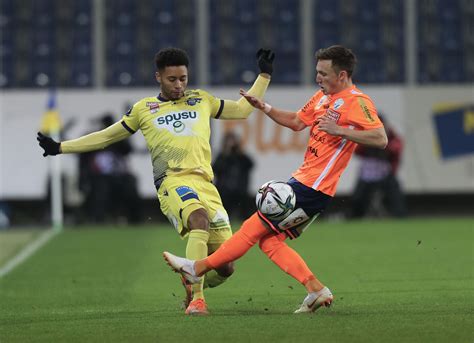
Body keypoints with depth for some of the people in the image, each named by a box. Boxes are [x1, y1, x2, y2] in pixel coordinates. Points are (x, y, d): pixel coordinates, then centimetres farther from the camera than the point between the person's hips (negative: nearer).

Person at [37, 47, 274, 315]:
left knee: (225, 267, -4)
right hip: (173, 181, -4)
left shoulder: (202, 100, 24)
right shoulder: (144, 109, 18)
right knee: (199, 217, -39)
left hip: (205, 184, 4)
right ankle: (196, 298, -39)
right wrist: (60, 147, 26)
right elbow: (107, 136, 27)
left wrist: (264, 75, 30)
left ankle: (193, 283, 30)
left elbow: (243, 109, 34)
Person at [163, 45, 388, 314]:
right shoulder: (322, 97, 15)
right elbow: (297, 121, 27)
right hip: (302, 179, 10)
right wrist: (264, 107, 15)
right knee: (268, 240, 6)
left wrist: (339, 130, -29)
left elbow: (381, 139, -23)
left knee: (255, 228, -5)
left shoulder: (357, 102, -13)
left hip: (312, 188, -10)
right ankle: (317, 290, 3)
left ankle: (199, 268, 5)